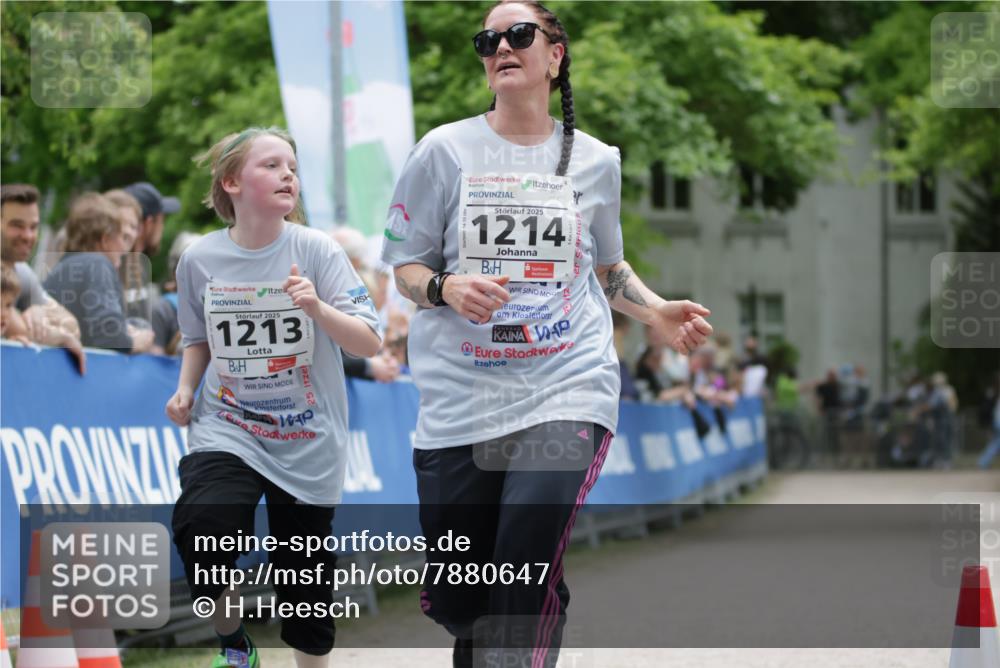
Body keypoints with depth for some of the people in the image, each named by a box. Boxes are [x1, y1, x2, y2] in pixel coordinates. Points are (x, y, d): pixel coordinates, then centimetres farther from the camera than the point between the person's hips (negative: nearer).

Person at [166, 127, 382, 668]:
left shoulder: (316, 251, -10)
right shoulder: (200, 260, -4)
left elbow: (369, 344, -14)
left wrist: (316, 308, -30)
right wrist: (186, 389, -4)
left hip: (306, 443, 0)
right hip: (226, 431, 0)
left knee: (305, 576, 7)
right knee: (199, 527, -27)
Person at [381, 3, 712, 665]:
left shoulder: (596, 161, 10)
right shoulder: (444, 150, 4)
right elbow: (406, 266, 7)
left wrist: (658, 313, 6)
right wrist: (448, 289, -14)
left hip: (567, 388, 0)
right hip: (462, 398, 0)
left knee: (527, 589, -21)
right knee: (455, 600, 5)